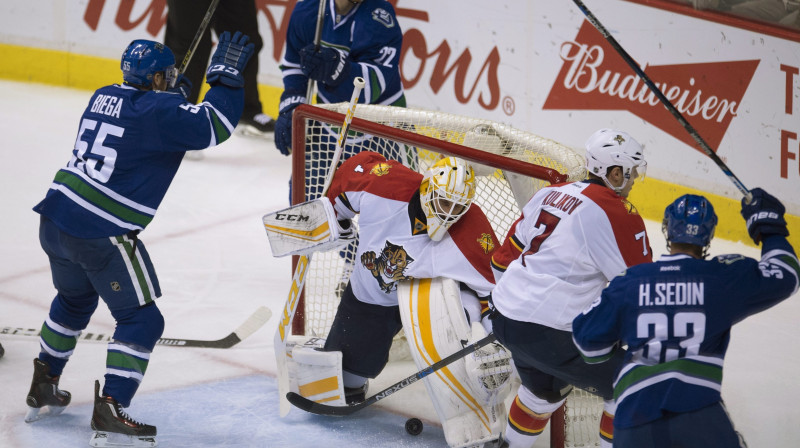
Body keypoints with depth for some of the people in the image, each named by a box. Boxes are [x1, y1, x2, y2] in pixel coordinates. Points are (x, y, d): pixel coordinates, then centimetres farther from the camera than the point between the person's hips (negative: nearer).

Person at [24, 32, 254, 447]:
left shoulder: (104, 97, 11)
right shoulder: (159, 110, -13)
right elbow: (213, 127, -20)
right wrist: (226, 74, -11)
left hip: (55, 219, 8)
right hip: (102, 236, -8)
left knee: (74, 300, 32)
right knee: (141, 320, 2)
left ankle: (43, 387, 41)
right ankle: (109, 412, -4)